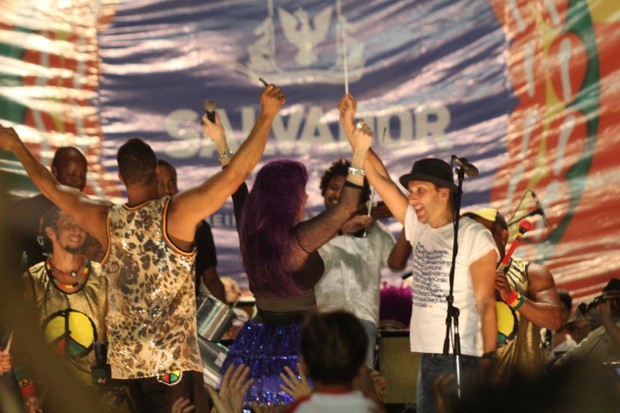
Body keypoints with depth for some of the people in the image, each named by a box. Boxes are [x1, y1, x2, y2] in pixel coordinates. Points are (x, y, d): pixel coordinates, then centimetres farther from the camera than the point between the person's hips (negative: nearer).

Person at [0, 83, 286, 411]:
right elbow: (236, 172, -14)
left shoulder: (105, 221, 3)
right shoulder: (177, 213, -9)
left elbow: (49, 186, 17)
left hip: (122, 364, 5)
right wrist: (267, 115, -11)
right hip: (173, 362, -5)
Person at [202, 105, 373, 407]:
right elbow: (347, 206, -14)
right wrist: (359, 152, -12)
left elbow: (237, 192, 18)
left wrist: (221, 144, 28)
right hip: (294, 344, -7)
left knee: (257, 404, 11)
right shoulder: (300, 239, -17)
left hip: (255, 342, 7)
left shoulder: (249, 233, 1)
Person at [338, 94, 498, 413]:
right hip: (427, 359, 7)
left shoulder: (474, 237, -6)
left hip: (461, 359, -7)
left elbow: (486, 303, -9)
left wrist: (489, 359, -15)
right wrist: (350, 128, 6)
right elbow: (379, 178, 11)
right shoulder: (419, 227, 12)